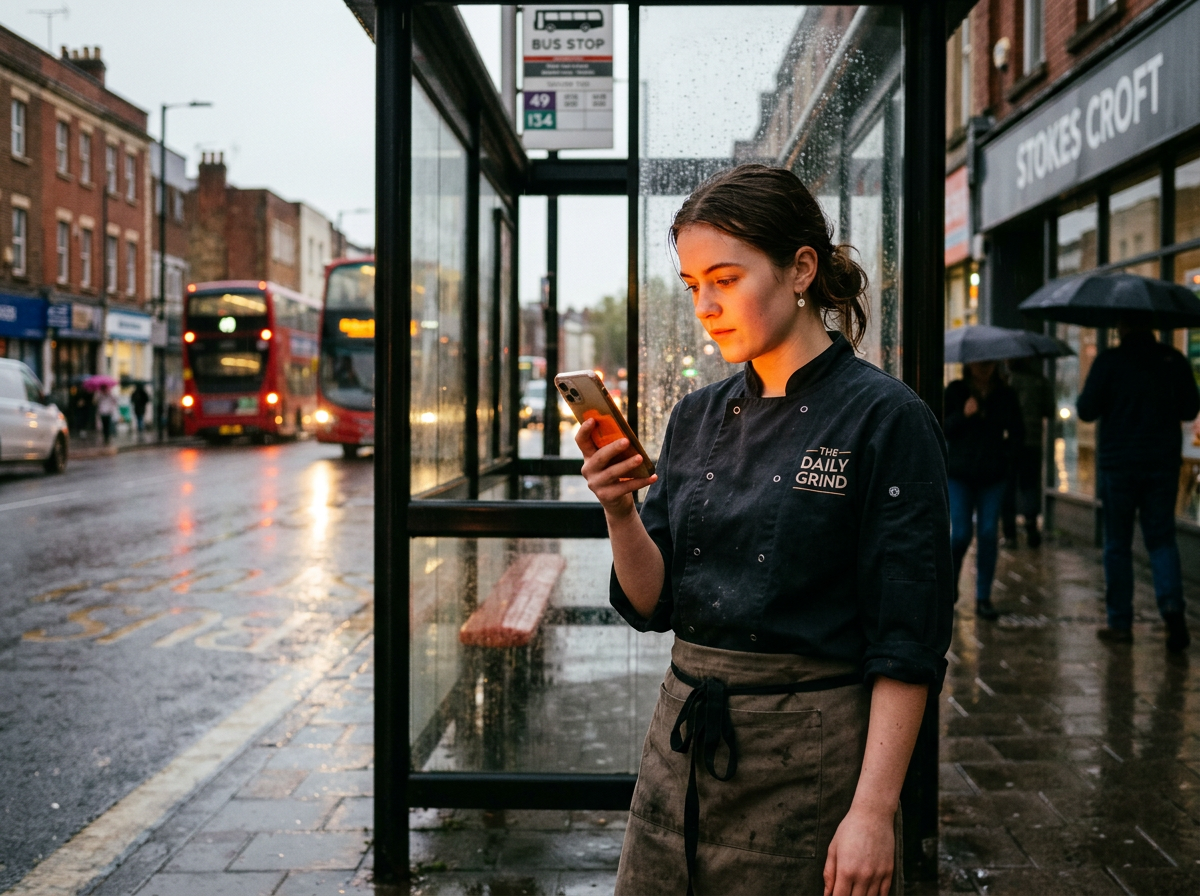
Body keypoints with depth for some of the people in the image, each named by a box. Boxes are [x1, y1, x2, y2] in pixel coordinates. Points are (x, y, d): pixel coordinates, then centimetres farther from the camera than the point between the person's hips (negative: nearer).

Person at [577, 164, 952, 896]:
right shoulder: (699, 418, 7)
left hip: (811, 758, -5)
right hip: (682, 746, 6)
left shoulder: (884, 418, -11)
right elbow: (653, 603, 6)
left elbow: (908, 644, -13)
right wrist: (620, 510, -11)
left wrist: (874, 811, -17)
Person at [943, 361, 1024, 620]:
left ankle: (983, 598, 6)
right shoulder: (955, 391, 1)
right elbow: (942, 429, -3)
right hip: (960, 474, -2)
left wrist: (1007, 454, -5)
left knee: (988, 534, -2)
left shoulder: (1006, 394, 6)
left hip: (993, 475, 2)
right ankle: (949, 586, 21)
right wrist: (963, 414, -18)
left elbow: (1017, 434, 11)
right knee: (961, 534, -5)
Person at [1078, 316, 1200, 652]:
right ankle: (1172, 605, -12)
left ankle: (1120, 623, 11)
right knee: (1162, 538, 11)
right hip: (1163, 463, 2)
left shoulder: (1109, 361, -10)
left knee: (1118, 545, 8)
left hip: (1119, 463, -2)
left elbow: (1086, 410, -8)